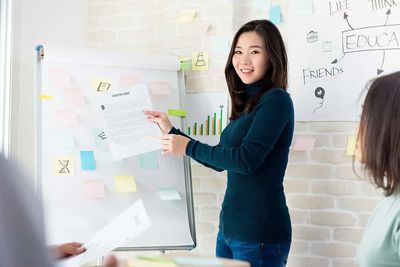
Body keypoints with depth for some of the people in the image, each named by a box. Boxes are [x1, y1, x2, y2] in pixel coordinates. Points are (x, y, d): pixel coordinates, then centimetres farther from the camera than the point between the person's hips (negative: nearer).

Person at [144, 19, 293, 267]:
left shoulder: (276, 100, -13)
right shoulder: (247, 104, 12)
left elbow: (246, 160, -21)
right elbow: (221, 160, 19)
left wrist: (188, 147, -11)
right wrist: (172, 132, 21)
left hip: (260, 232, -8)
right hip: (229, 227, 8)